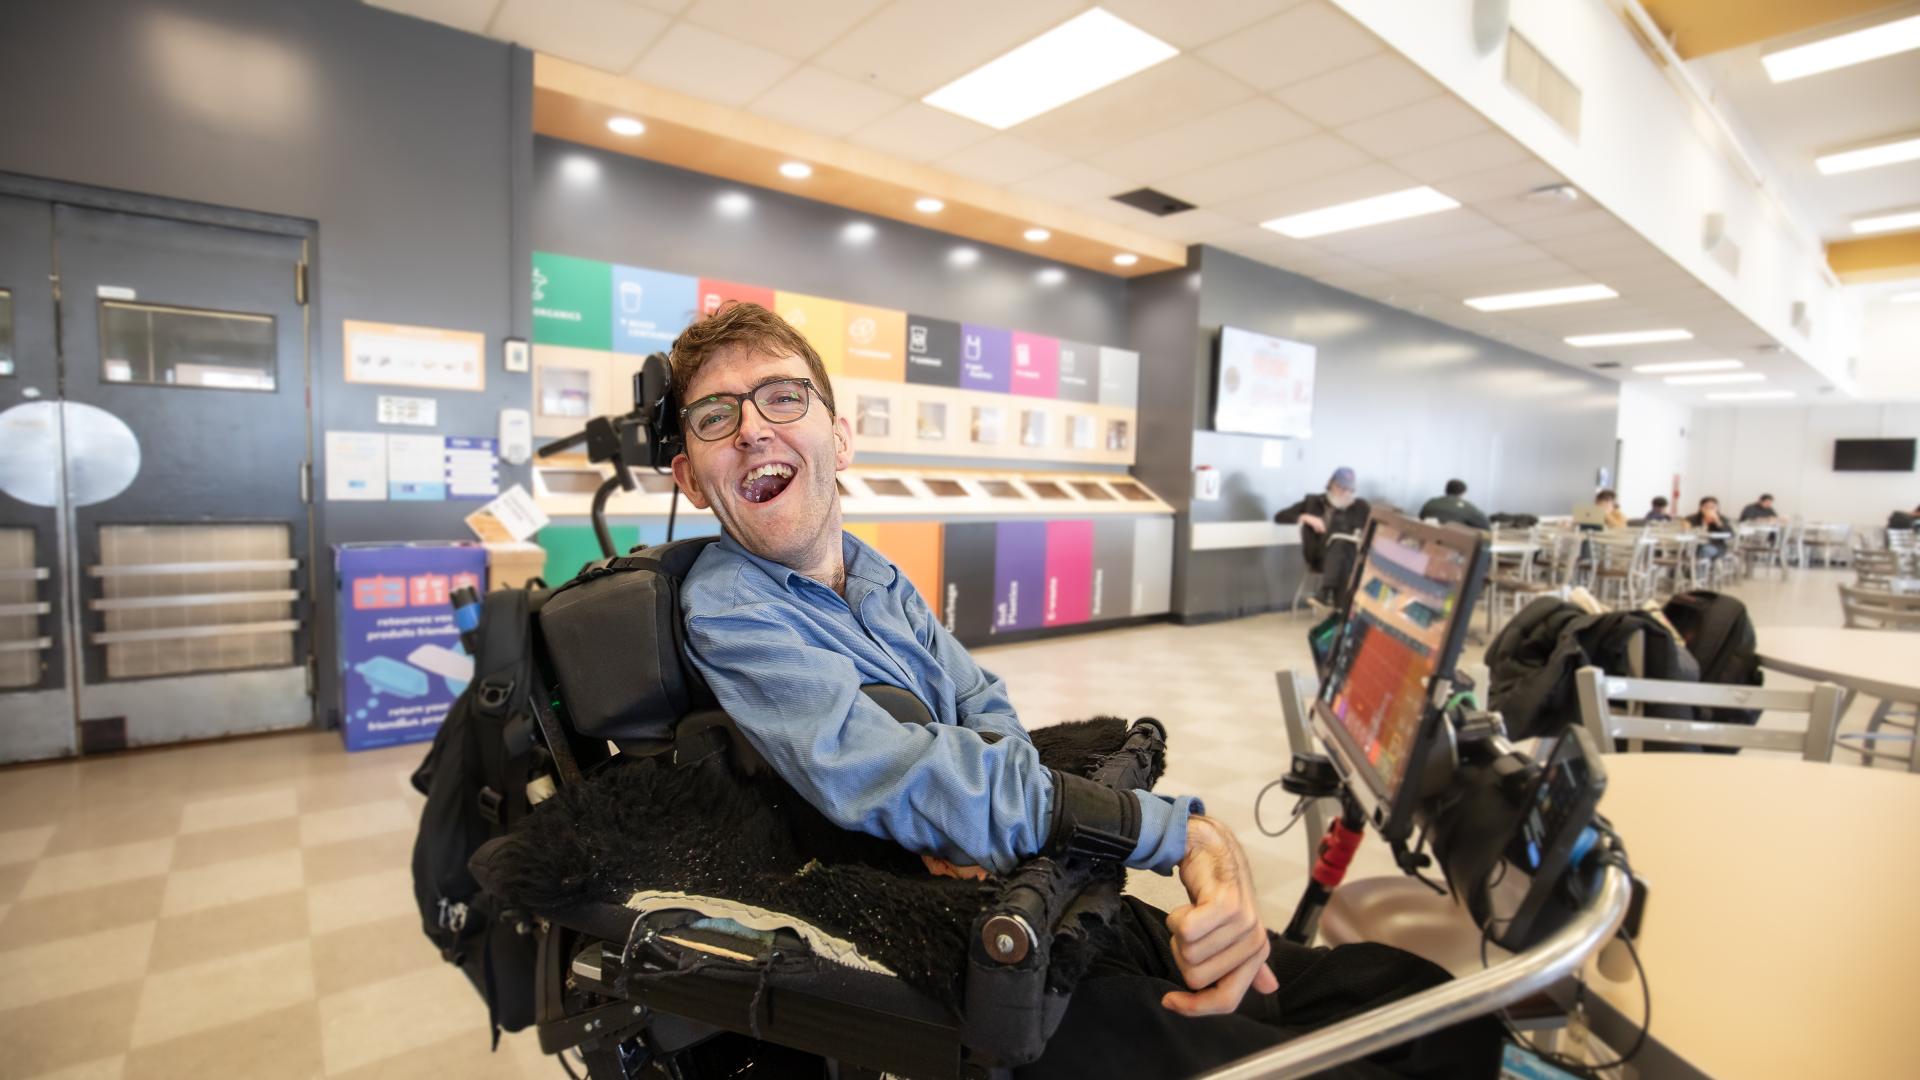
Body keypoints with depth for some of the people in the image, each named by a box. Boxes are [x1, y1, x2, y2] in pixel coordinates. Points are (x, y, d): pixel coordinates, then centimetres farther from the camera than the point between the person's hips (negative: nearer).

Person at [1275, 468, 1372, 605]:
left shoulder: (1360, 507, 16)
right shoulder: (1313, 502, 14)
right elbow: (1279, 517, 7)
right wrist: (1307, 518, -8)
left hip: (1350, 558, 0)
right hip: (1319, 558, 0)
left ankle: (1325, 592, -48)